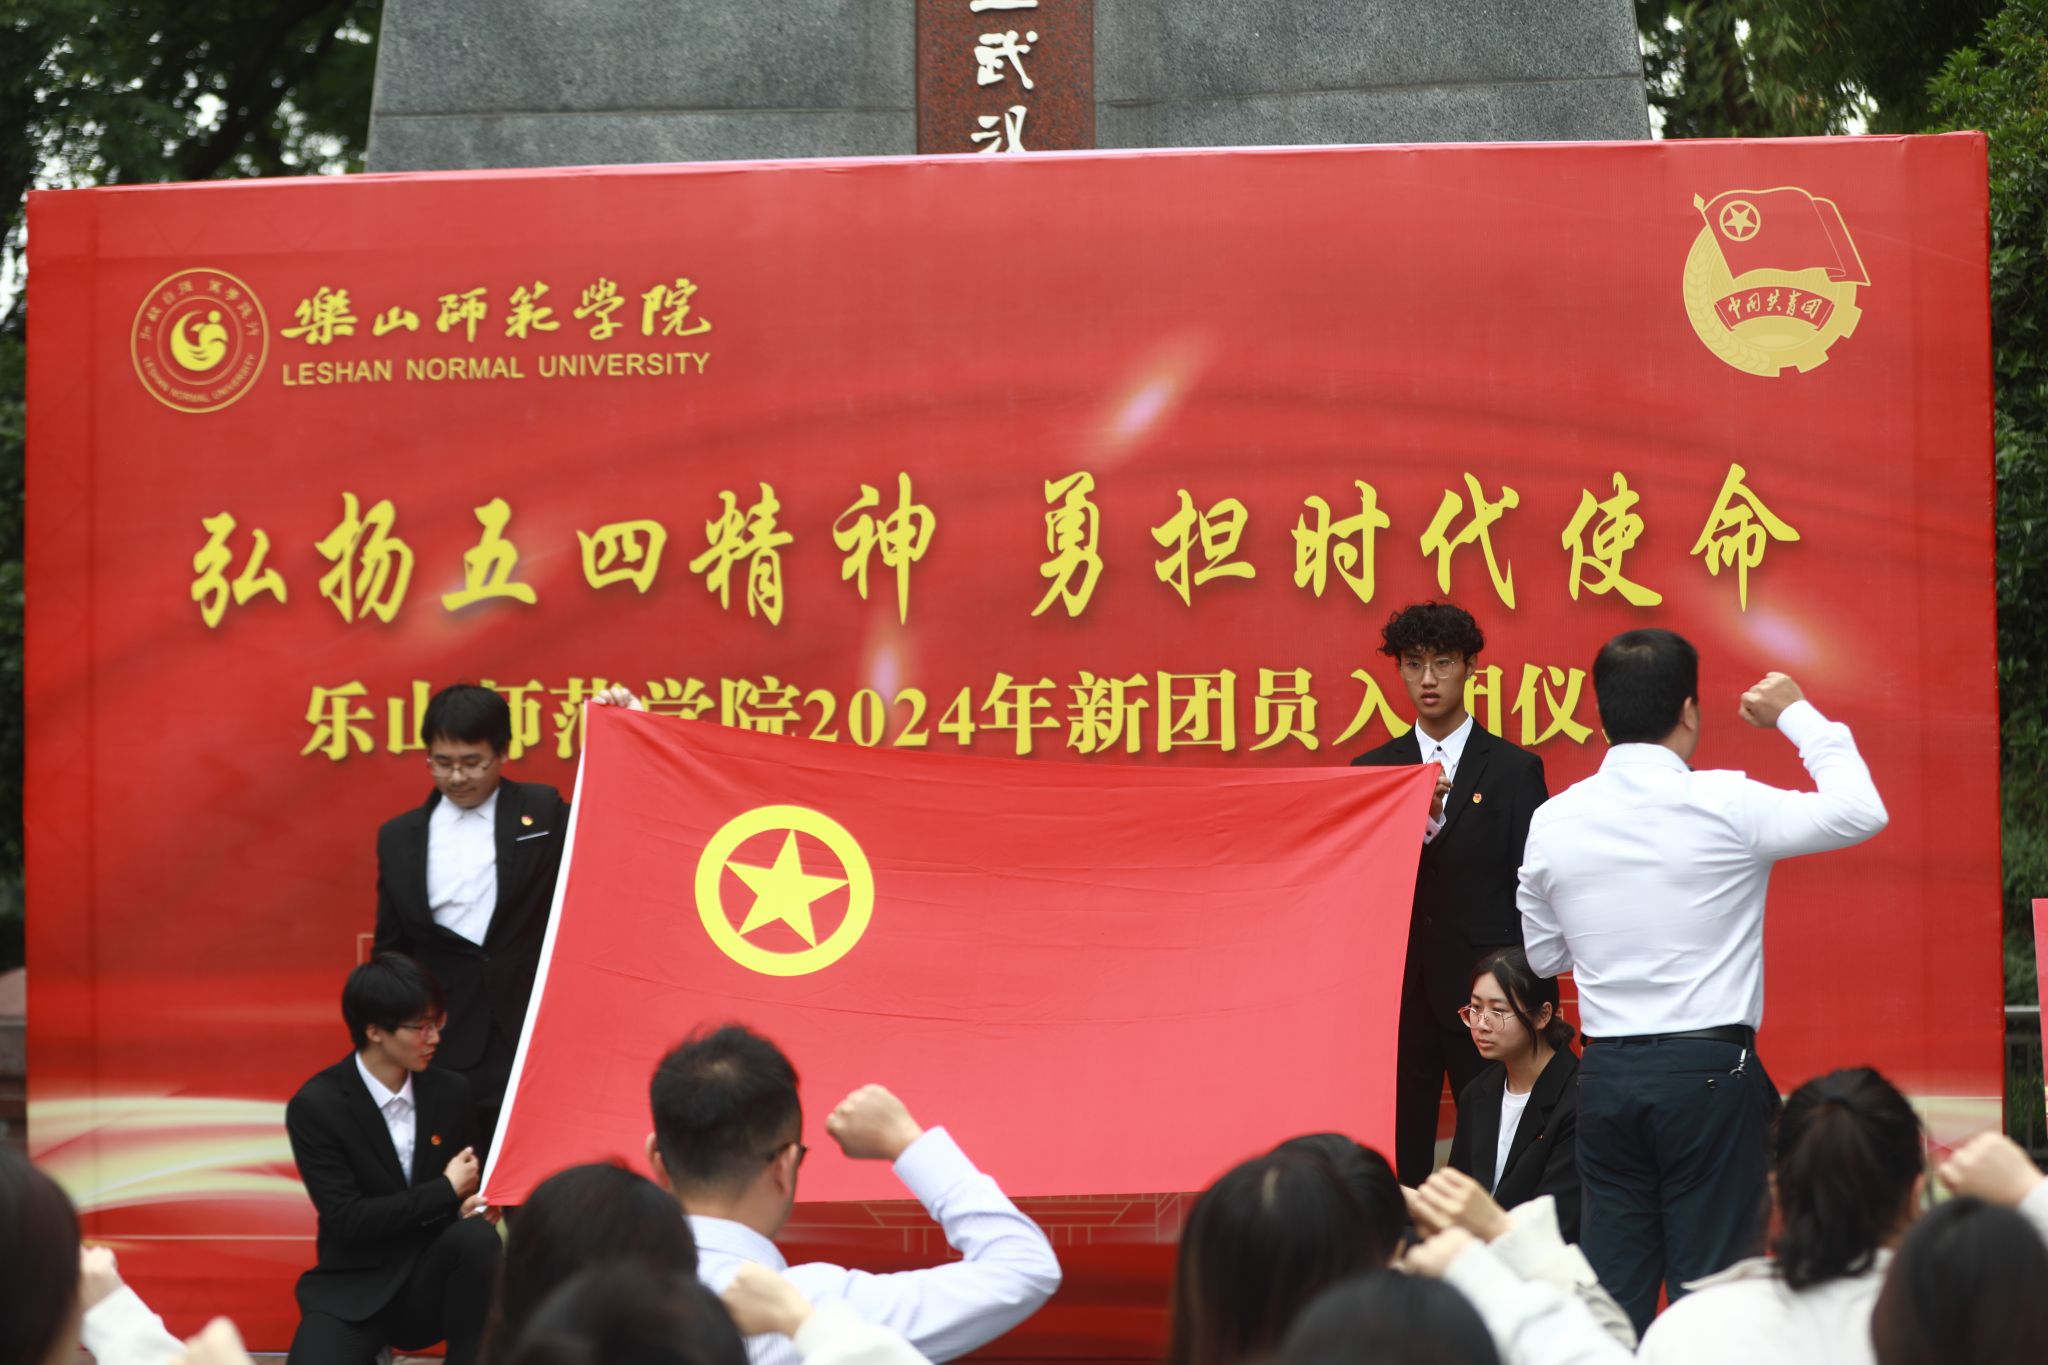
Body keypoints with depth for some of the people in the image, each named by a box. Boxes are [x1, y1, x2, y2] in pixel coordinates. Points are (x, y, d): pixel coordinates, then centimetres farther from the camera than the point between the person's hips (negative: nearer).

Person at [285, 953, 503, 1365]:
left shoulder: (450, 1092, 1)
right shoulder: (316, 1106, -11)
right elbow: (348, 1219, -16)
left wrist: (470, 1205, -14)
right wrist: (445, 1191, -13)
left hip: (430, 1286, 3)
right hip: (354, 1292, -3)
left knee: (477, 1235, -30)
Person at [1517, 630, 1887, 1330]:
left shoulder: (1553, 820, 2)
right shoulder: (1727, 805, -10)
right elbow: (1862, 812, -2)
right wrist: (1798, 716, 9)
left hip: (1606, 1075, 4)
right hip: (1710, 1072, -4)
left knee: (1612, 1281, 7)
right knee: (1710, 1286, 0)